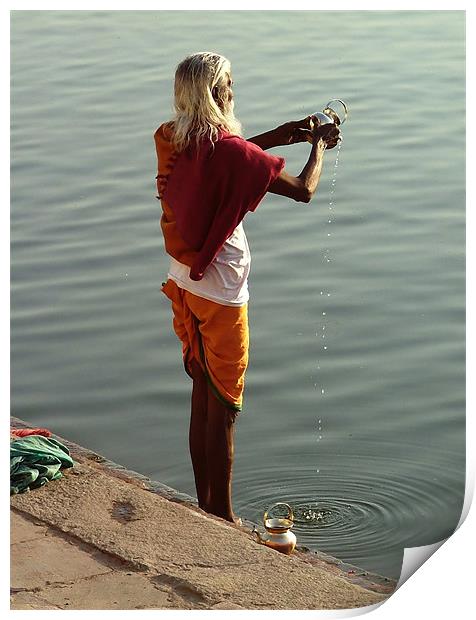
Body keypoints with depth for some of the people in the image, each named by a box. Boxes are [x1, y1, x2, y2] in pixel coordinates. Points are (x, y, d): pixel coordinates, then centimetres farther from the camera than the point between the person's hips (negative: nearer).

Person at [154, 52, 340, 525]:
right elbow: (304, 190, -16)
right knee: (223, 412, 4)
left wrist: (285, 133, 14)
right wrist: (318, 145, 2)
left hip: (184, 285, 8)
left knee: (201, 400, 18)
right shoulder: (227, 149, -22)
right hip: (220, 295, -8)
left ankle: (205, 505, 29)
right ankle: (223, 519, 14)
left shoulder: (170, 141, 0)